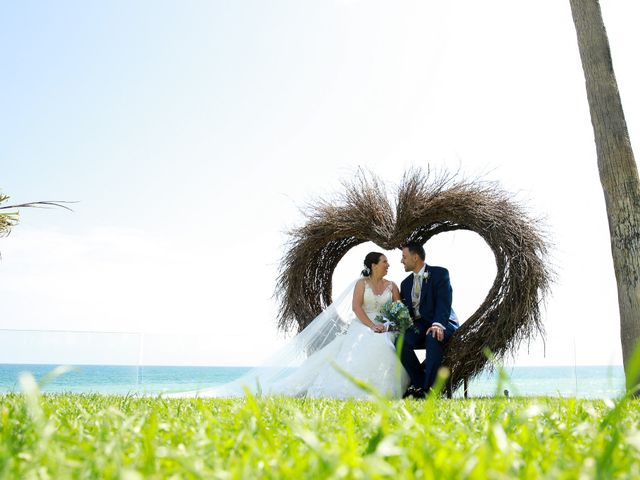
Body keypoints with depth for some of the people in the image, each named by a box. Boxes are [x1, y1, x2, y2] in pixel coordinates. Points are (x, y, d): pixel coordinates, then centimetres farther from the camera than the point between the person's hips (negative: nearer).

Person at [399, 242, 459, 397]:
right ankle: (418, 383, -19)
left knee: (433, 336, -39)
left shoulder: (440, 273, -2)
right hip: (418, 326, 5)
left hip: (441, 325, -4)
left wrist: (438, 324, -34)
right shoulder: (406, 283, 18)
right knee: (400, 340, -27)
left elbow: (444, 302, -16)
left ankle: (429, 387, -32)